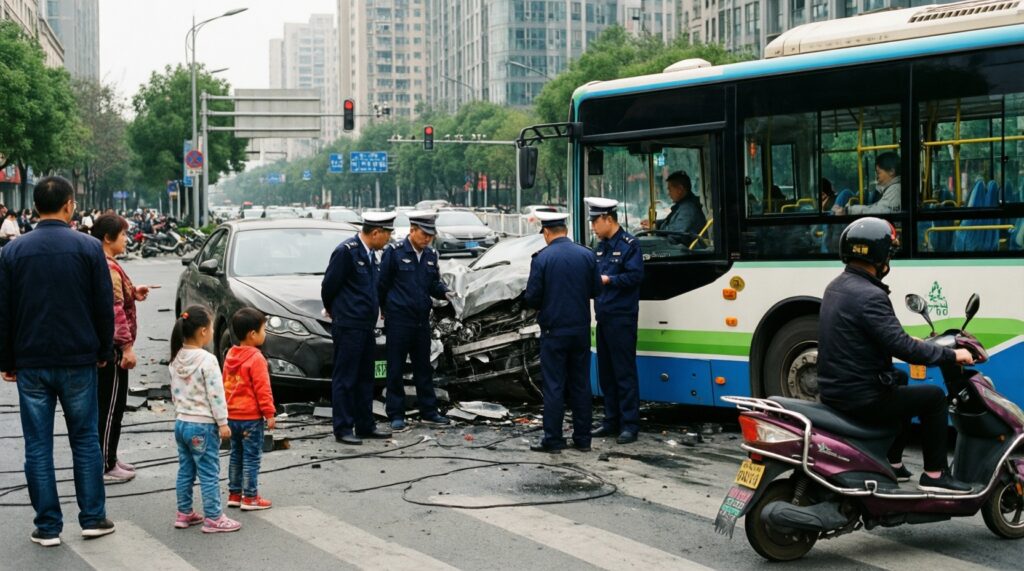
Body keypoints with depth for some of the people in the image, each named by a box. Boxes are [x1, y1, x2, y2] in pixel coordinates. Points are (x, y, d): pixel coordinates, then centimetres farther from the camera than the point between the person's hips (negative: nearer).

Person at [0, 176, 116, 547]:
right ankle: (92, 518, 13)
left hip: (31, 363, 1)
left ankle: (48, 526, 8)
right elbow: (104, 306, -2)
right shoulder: (88, 248, -4)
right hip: (78, 360, -1)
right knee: (85, 439, 10)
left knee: (38, 445, 6)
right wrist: (105, 351, 10)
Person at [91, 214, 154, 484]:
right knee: (111, 406, -4)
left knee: (105, 404, 17)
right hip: (112, 345, -11)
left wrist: (132, 294, 12)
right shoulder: (108, 268, -19)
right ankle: (105, 467, 1)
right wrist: (127, 346, -21)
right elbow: (115, 311, -23)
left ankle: (108, 459, 26)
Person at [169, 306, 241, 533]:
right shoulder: (207, 360, -18)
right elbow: (215, 394, -18)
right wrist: (223, 422, -13)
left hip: (181, 422, 8)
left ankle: (184, 513, 23)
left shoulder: (176, 359, 5)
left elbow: (174, 392, 14)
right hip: (203, 425, -8)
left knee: (185, 471, 16)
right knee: (209, 473, -1)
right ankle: (213, 518, 2)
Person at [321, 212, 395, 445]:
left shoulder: (370, 253, 12)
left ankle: (365, 425, 22)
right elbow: (329, 285, -12)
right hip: (348, 326, -9)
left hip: (366, 325, 9)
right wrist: (331, 309, 3)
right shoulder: (346, 251, -15)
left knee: (364, 378, 14)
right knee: (344, 379, -2)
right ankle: (342, 430, 3)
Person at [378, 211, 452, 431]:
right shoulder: (394, 252, -8)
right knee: (396, 368, 1)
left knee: (423, 367, 12)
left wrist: (445, 292, -7)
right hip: (399, 319, -6)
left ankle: (428, 412, 20)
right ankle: (396, 415, 7)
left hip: (422, 319, 6)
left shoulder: (431, 255, 8)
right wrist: (384, 310, 1)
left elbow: (434, 284, 13)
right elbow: (382, 284, -4)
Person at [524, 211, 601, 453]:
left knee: (554, 386, 2)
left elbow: (532, 298, -12)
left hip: (554, 330, -4)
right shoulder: (588, 255, -1)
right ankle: (582, 438, 15)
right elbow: (596, 290, 5)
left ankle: (553, 439, 4)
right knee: (581, 384, 11)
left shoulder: (542, 258, -12)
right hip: (581, 330, 4)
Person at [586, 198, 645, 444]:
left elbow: (635, 275, -16)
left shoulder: (629, 244, -8)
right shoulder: (601, 246, 16)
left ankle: (630, 424, -2)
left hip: (622, 318, -8)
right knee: (606, 372, 12)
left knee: (624, 371, -6)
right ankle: (612, 421, 20)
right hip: (604, 317, 8)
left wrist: (607, 280, -17)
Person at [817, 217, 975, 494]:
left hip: (834, 389, 10)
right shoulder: (869, 296, -21)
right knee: (933, 397, 3)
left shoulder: (836, 287, 10)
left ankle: (893, 464, 34)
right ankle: (934, 475, 9)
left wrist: (913, 344, 24)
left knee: (900, 381, 32)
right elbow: (900, 346, -25)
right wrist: (951, 355, -15)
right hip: (861, 399, -10)